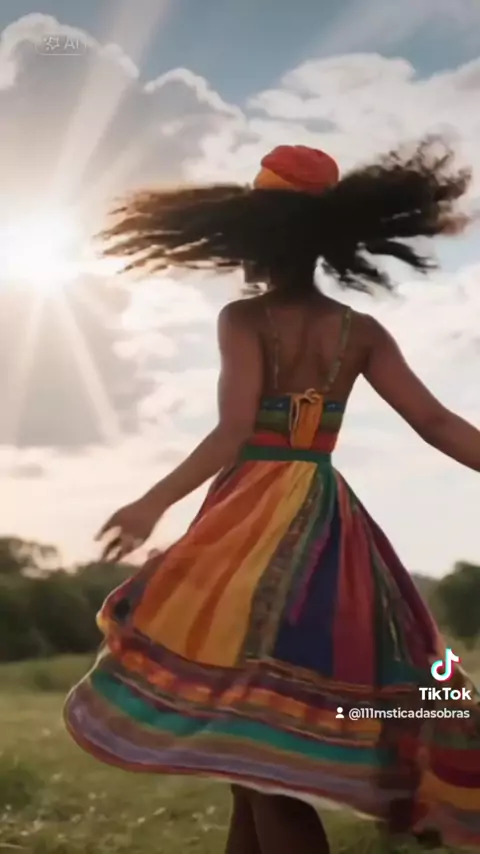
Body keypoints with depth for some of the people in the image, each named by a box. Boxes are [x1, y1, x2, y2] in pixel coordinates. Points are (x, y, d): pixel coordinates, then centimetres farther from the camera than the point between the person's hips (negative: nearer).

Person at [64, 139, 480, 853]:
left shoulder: (244, 318, -5)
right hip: (328, 523, 6)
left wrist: (154, 503, -17)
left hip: (256, 516, -6)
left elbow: (234, 433, -17)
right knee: (266, 736, 14)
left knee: (254, 727, -4)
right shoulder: (360, 331, 9)